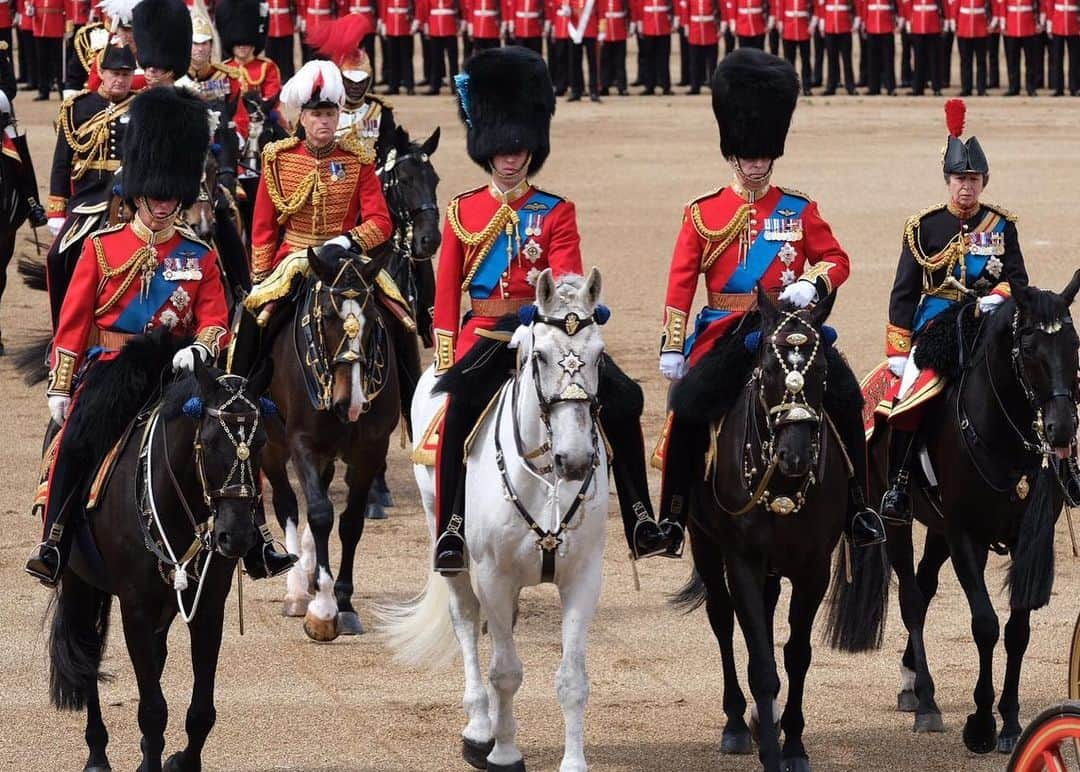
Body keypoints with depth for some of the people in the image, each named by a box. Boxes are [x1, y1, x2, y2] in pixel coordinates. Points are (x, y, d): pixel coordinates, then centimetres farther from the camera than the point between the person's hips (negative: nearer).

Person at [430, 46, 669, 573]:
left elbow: (568, 282, -2)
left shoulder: (556, 212, 8)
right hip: (483, 334, -1)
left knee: (622, 399, -17)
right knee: (462, 407, -31)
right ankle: (452, 526, -27)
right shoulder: (463, 211, 9)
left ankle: (640, 520, -8)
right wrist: (447, 365, 0)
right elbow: (447, 292, 8)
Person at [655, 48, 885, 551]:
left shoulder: (799, 211, 7)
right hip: (726, 333, 0)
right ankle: (673, 514, -8)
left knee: (844, 396, -19)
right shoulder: (703, 214, 6)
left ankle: (857, 504, -6)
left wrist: (811, 284, -15)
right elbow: (681, 283, 4)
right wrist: (672, 350, -3)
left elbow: (836, 259, 8)